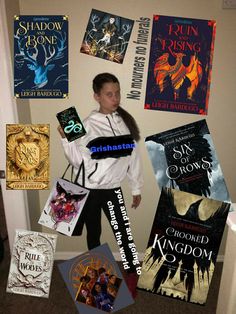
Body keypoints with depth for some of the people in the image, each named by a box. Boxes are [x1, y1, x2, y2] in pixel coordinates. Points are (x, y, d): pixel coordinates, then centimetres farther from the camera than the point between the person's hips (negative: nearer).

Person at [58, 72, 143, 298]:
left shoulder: (126, 121, -1)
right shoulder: (88, 125, -11)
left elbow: (133, 156, 4)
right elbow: (78, 162, -12)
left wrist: (136, 188, 7)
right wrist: (66, 139, -26)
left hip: (113, 189, 2)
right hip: (88, 189, -2)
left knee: (123, 232, 5)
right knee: (94, 233, 15)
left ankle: (131, 273, 30)